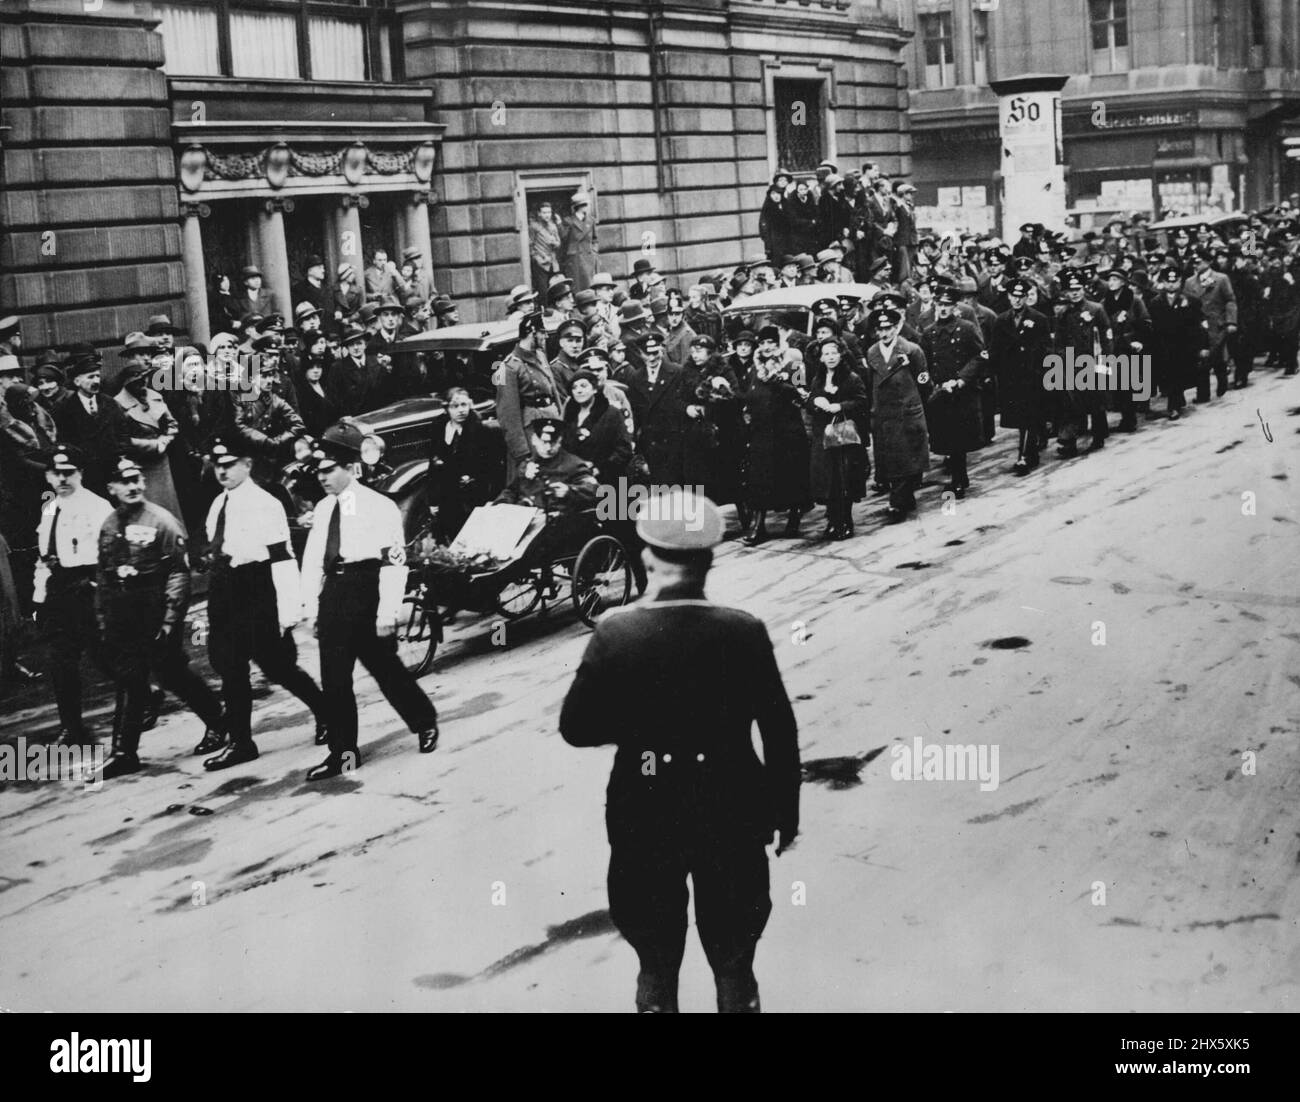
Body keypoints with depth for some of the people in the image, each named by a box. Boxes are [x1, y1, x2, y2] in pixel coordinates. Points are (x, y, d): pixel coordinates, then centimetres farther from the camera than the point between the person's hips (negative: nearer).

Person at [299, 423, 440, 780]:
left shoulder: (378, 506, -7)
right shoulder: (322, 510, 12)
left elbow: (394, 560, -10)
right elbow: (312, 559, 14)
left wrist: (388, 612, -15)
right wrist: (310, 604, 7)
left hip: (366, 588, -5)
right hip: (333, 593, 5)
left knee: (384, 666, 7)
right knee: (333, 677, 2)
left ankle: (425, 722, 30)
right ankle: (343, 751, 9)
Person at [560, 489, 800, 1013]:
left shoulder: (615, 632, -14)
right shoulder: (744, 632, -13)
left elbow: (575, 727, -7)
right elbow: (780, 733, -6)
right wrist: (786, 813, 7)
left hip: (644, 818, 0)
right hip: (731, 816, 0)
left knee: (656, 965, 17)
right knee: (734, 964, 18)